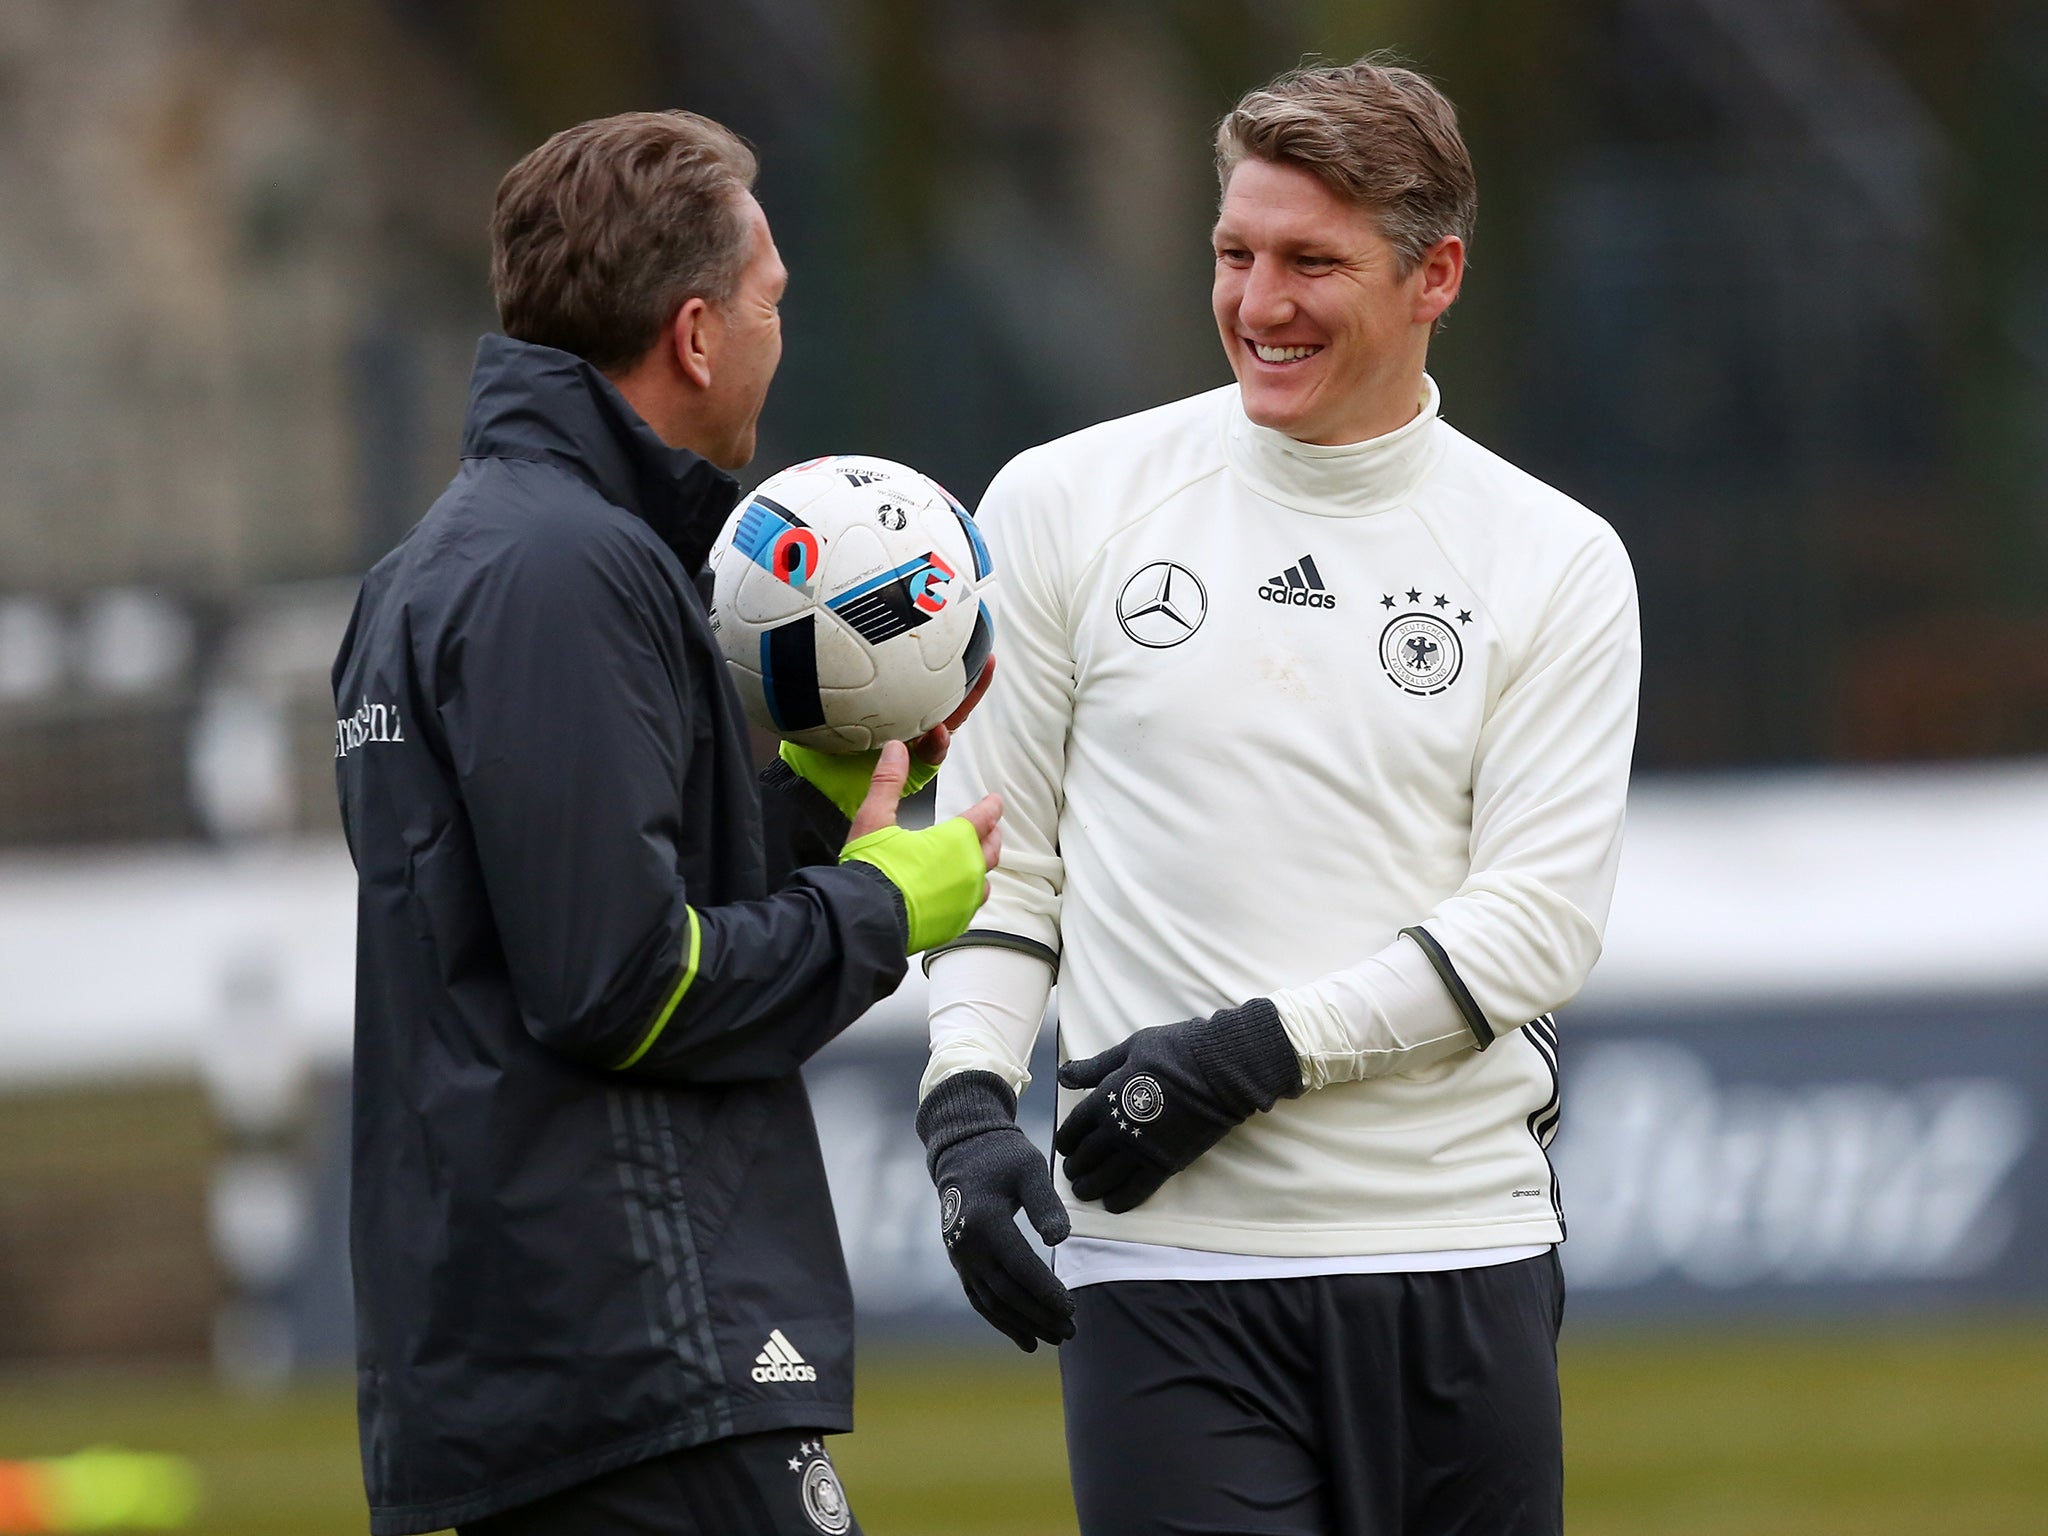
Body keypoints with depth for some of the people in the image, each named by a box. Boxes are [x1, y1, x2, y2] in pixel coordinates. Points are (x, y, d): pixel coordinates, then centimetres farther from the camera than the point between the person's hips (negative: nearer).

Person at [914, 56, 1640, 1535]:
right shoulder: (1065, 506, 6)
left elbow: (1542, 915, -3)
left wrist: (1256, 1051, -13)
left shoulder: (1558, 563, 4)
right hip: (1163, 1260, -1)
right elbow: (997, 850, 8)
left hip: (1452, 1249, 1)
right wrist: (967, 1101, -8)